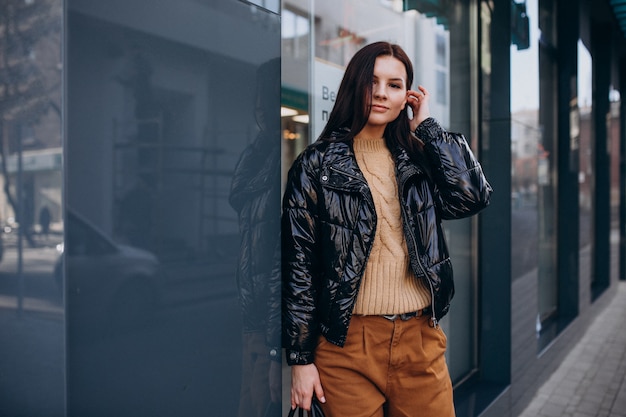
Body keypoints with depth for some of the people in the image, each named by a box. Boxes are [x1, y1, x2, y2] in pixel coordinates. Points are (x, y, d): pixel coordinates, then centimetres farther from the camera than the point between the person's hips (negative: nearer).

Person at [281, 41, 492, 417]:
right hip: (347, 344, -3)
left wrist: (427, 126, -2)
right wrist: (301, 358, -6)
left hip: (421, 341, 3)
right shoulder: (317, 164, -1)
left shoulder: (419, 159, 9)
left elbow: (473, 197, -10)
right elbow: (299, 262, -4)